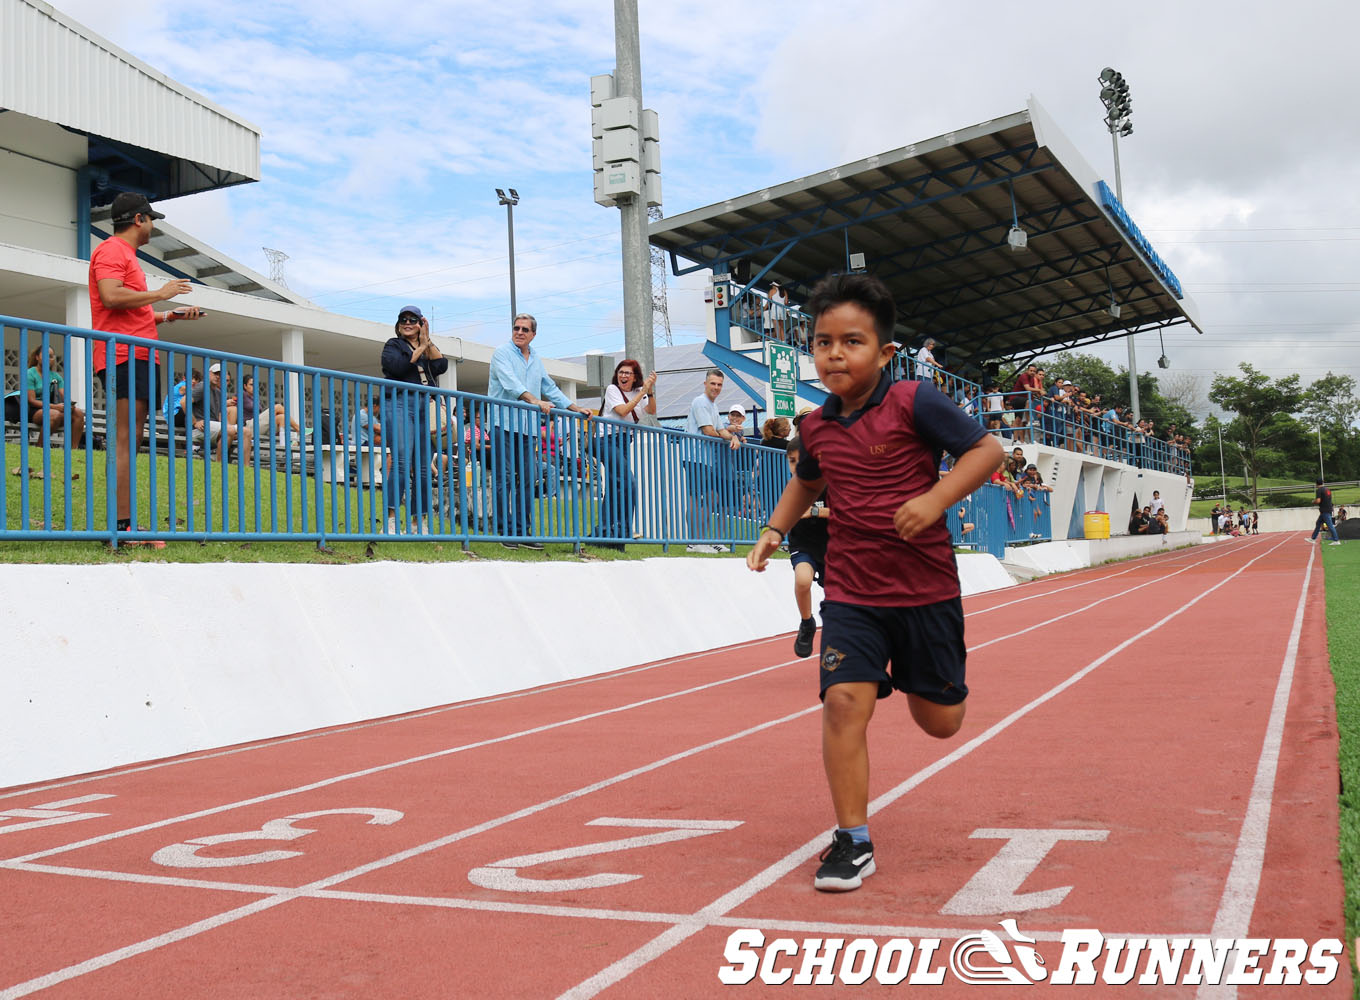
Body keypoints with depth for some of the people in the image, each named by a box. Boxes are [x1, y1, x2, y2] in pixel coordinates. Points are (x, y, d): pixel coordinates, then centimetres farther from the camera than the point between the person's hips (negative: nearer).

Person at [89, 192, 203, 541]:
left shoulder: (126, 256, 28)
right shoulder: (112, 250, -3)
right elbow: (111, 296, -20)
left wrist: (170, 315, 25)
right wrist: (160, 293, -10)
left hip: (139, 358, 11)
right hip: (124, 356, -11)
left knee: (131, 440, 6)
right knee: (125, 440, -16)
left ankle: (125, 525, 5)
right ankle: (122, 523, -22)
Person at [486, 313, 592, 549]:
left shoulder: (536, 359, 20)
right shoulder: (502, 353, -1)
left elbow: (550, 388, 26)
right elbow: (510, 383, -16)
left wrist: (575, 408, 19)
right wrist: (535, 400, -29)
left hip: (528, 426, 6)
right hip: (504, 422, -6)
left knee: (528, 479, 4)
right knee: (504, 478, -7)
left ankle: (522, 530, 9)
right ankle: (505, 530, -5)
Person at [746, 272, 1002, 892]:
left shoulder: (914, 403, -12)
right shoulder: (818, 427, 3)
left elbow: (987, 449, -11)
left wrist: (935, 499, -24)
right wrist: (775, 529, 11)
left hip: (925, 586, -2)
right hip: (850, 591, 3)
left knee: (939, 721, 8)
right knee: (844, 699, -14)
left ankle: (916, 671, 46)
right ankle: (853, 841, -2)